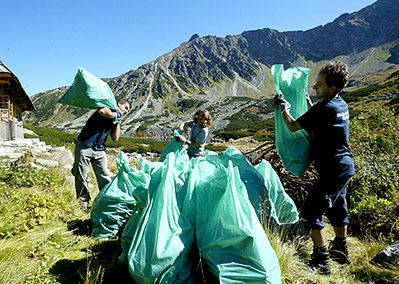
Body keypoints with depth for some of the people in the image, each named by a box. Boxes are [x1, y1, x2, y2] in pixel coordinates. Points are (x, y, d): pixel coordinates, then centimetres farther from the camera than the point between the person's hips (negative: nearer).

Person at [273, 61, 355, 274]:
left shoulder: (323, 108, -22)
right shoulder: (341, 104, 5)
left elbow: (293, 126, -12)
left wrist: (283, 107, 2)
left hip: (332, 170, -10)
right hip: (345, 166, 10)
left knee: (311, 211, -2)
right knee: (336, 208, 22)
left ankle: (321, 261, 5)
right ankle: (340, 251, 38)